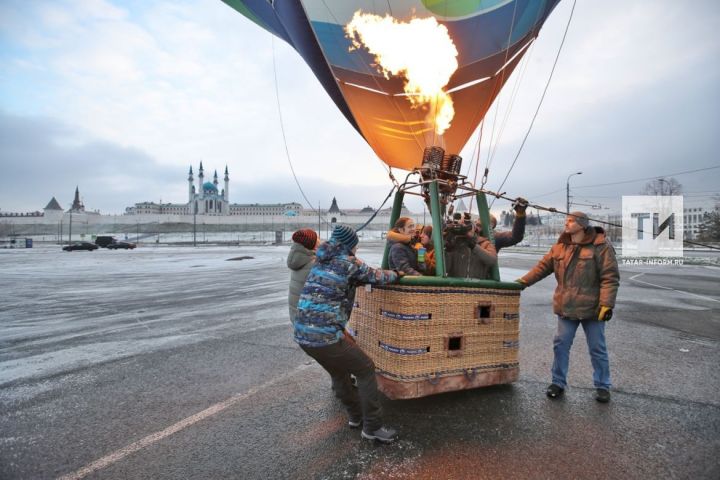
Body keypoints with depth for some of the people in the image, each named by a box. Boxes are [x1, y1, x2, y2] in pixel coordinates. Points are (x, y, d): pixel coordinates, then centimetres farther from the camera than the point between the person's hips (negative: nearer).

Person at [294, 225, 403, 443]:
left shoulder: (320, 261, 14)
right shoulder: (349, 262, -7)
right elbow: (378, 277, 3)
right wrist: (397, 274, 21)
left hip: (302, 334, 8)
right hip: (326, 335, -8)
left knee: (338, 372, 27)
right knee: (365, 370, 9)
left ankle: (356, 415, 43)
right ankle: (372, 427, 18)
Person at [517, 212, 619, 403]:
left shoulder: (601, 246, -11)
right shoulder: (560, 246, 5)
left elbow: (610, 277, -14)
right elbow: (543, 267, 9)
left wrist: (606, 304, -21)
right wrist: (523, 281, 1)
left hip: (591, 307, -4)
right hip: (566, 307, 4)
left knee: (597, 348, 10)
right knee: (561, 345, 7)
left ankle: (602, 386, 27)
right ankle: (558, 382, 21)